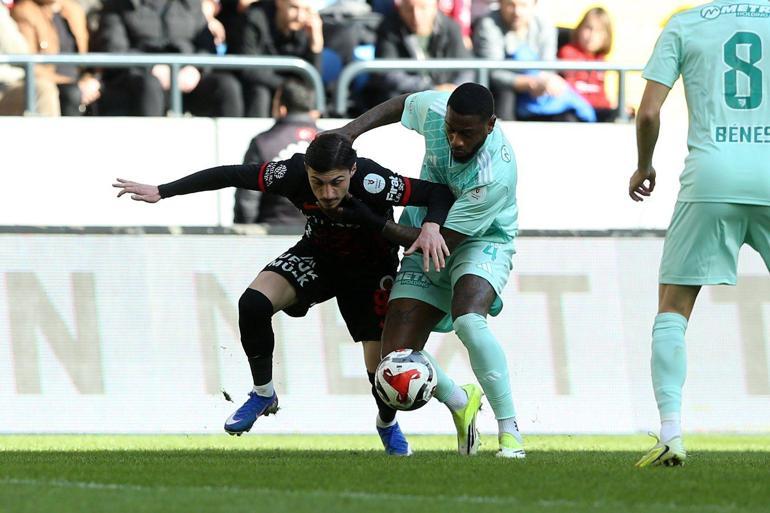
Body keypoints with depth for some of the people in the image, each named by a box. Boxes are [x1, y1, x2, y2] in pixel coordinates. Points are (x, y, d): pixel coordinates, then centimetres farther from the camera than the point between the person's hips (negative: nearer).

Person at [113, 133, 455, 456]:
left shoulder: (373, 183, -37)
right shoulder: (293, 174, -30)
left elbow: (440, 192, -30)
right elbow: (230, 175, -18)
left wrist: (432, 227, -50)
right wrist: (161, 192, -18)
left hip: (371, 269, -2)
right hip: (317, 255, 2)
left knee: (382, 365, -11)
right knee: (253, 303, -23)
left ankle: (387, 425, 26)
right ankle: (263, 394, 1)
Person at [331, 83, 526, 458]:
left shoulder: (495, 175, -33)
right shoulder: (434, 110, -18)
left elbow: (444, 239, -27)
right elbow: (401, 104, 9)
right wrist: (353, 129, -4)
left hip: (481, 243, -5)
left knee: (468, 321, -38)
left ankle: (510, 432, -24)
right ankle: (460, 403, 26)